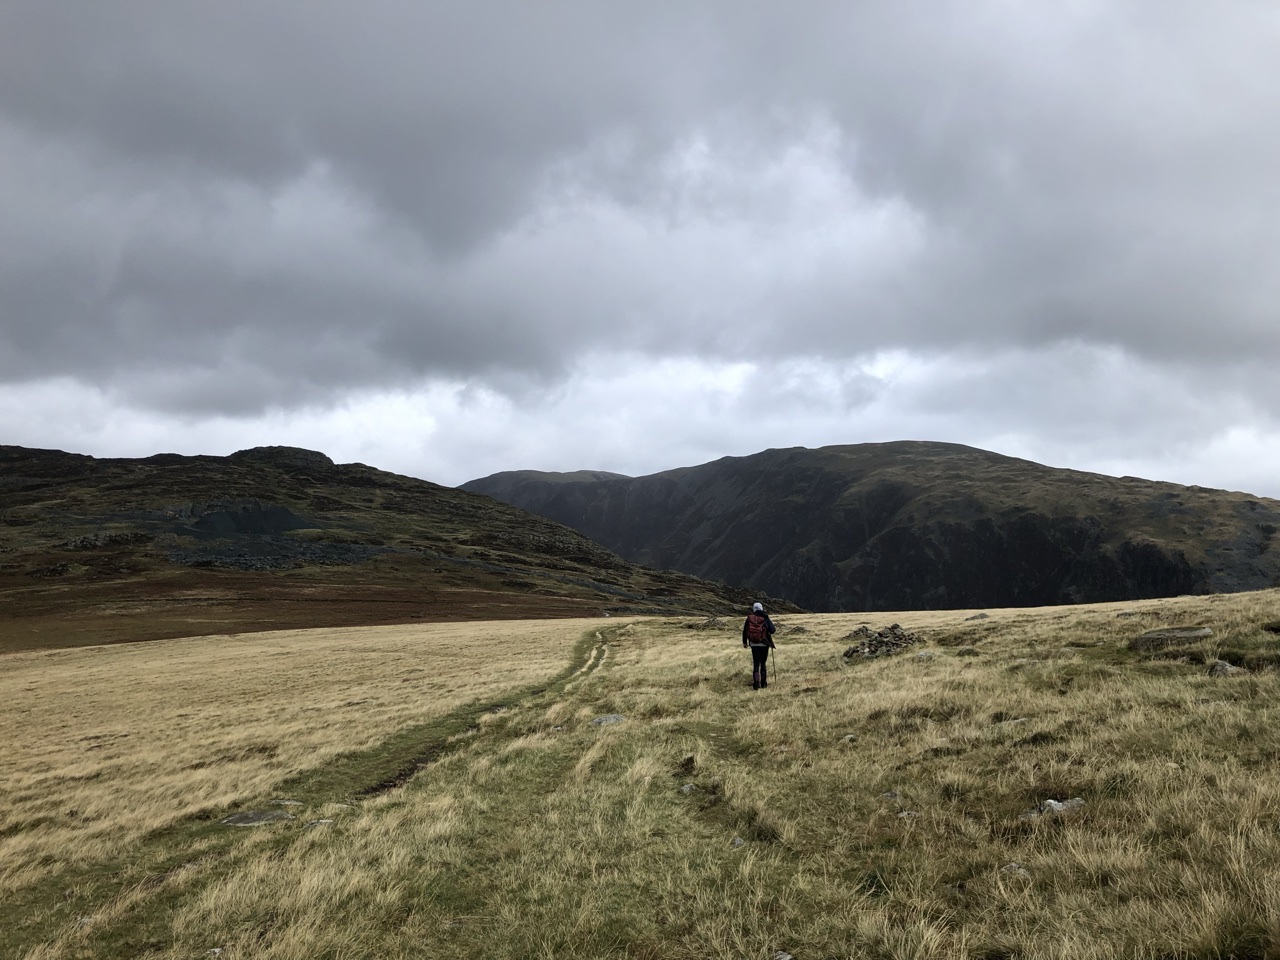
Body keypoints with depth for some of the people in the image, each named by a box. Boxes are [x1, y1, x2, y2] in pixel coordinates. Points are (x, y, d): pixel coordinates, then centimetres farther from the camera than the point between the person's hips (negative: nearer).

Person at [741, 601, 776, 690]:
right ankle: (763, 683, 17)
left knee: (756, 664, 3)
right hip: (764, 644, -1)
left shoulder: (749, 618, -1)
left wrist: (744, 642, 19)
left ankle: (756, 683, -9)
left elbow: (744, 631, 6)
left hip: (754, 644, 1)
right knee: (763, 663, 14)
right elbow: (772, 630, -15)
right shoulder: (765, 619, -8)